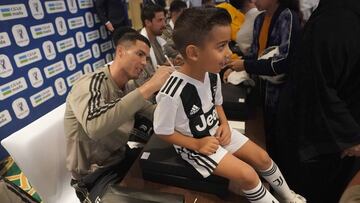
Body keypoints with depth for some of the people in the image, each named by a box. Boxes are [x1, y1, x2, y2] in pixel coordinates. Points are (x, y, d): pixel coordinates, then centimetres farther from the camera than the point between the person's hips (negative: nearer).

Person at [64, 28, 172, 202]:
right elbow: (95, 127, -44)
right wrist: (149, 86, -41)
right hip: (96, 174, -6)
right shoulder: (91, 83, -24)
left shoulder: (128, 86, 0)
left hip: (123, 157, 7)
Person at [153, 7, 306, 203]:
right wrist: (197, 144, -20)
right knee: (247, 174, -13)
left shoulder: (212, 74, -12)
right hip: (192, 143, -6)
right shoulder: (172, 93, -34)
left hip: (216, 131, 7)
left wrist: (224, 124, -9)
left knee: (262, 157, 10)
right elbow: (162, 131, -20)